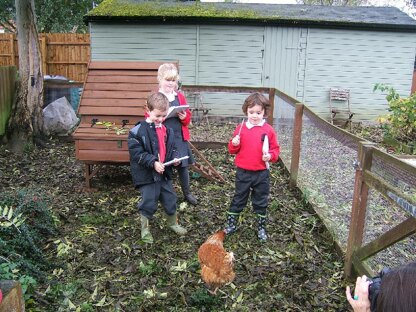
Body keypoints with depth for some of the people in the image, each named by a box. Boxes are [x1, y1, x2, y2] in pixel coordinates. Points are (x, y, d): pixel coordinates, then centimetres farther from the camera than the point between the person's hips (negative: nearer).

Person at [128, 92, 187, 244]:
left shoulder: (167, 130, 5)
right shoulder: (138, 131, -14)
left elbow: (171, 148, 15)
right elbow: (136, 153, -17)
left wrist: (175, 157, -6)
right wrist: (153, 163, -26)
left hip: (164, 173, 6)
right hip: (147, 175, -5)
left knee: (170, 200, 17)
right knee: (148, 203, 4)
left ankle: (173, 223, 41)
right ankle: (145, 230, 25)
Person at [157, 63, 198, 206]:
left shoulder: (180, 96, 7)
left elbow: (188, 117, 11)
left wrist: (184, 117, -11)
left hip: (179, 137, 3)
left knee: (182, 165, 11)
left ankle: (187, 193, 28)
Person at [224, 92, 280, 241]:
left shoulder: (268, 130, -6)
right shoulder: (241, 128, -3)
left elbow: (275, 149, 1)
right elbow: (233, 150, 4)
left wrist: (270, 156, -19)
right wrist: (234, 144, -17)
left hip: (261, 173, 0)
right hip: (243, 172, 1)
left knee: (261, 201, 14)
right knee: (238, 199, 15)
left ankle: (261, 227, 31)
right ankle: (231, 224, 29)